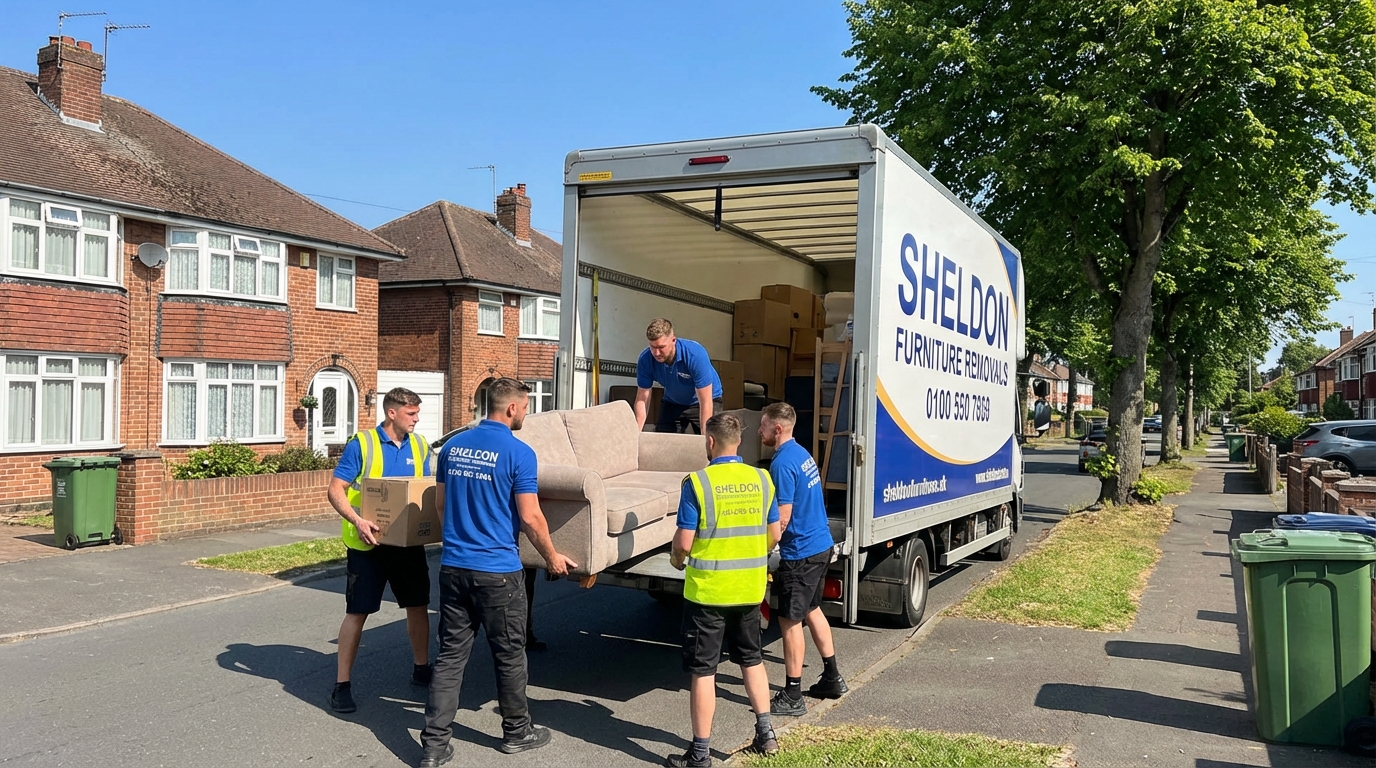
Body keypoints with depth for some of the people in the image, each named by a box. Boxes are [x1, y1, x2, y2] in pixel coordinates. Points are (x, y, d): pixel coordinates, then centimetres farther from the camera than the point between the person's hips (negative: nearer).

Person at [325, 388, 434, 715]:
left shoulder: (419, 447, 4)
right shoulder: (360, 445, -11)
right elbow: (335, 491, -13)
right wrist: (358, 521, -28)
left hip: (409, 541, 5)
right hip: (367, 543, -5)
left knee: (418, 605, 12)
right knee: (357, 611, 1)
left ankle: (421, 669, 31)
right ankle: (342, 684, 12)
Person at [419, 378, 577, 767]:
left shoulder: (453, 445, 6)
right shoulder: (518, 452, -13)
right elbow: (530, 517, -12)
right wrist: (552, 557, 3)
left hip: (453, 565, 5)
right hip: (497, 570, -5)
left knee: (450, 654, 10)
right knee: (509, 655, 11)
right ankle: (517, 732, 26)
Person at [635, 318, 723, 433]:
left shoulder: (695, 355, -34)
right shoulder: (645, 359, -23)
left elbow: (705, 402, -33)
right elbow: (642, 398, -18)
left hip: (702, 400, -3)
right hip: (672, 402, 3)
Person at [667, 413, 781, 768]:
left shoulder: (698, 482, -15)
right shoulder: (762, 479, 0)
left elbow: (684, 541, -15)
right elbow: (774, 534, 8)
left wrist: (677, 559, 6)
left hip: (708, 590, -5)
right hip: (750, 588, 5)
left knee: (703, 671, 4)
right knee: (752, 660, 22)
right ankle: (766, 733, 28)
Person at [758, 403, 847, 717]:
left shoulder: (782, 463, -21)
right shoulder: (803, 453, 9)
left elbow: (781, 519, -22)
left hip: (800, 553, -10)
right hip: (821, 545, 10)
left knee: (790, 621, 0)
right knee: (812, 610, 22)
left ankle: (792, 697, 7)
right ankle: (831, 678, 32)